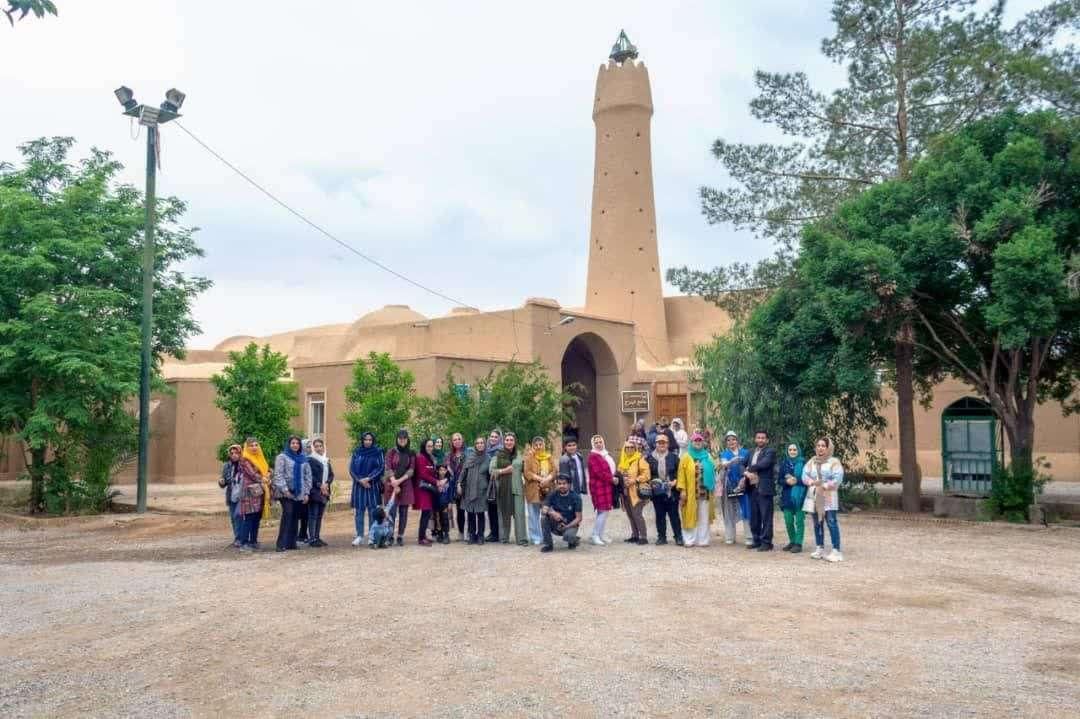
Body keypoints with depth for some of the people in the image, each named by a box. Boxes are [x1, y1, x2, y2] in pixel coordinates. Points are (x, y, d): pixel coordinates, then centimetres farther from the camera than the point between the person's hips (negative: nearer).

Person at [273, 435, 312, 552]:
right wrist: (284, 489, -15)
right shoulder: (282, 457, 2)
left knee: (295, 517, 4)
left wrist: (306, 493, 7)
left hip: (299, 494, 5)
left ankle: (292, 542, 11)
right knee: (287, 514, -15)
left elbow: (308, 476, 15)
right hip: (286, 493, -5)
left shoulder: (303, 459, 16)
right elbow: (278, 474, -6)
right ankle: (282, 544, -14)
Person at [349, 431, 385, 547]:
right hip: (359, 485, 1)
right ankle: (359, 536, 8)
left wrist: (368, 478, -12)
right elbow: (352, 468, 3)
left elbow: (381, 468, -3)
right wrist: (360, 480, -10)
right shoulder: (357, 452, 6)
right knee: (359, 510, 2)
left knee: (372, 510, -2)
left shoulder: (378, 452, 3)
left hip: (373, 485, -1)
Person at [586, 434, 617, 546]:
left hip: (607, 486, 9)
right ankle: (595, 536, -5)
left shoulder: (606, 454, 17)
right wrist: (612, 479, -13)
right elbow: (598, 472, -18)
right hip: (599, 486, -9)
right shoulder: (593, 456, -10)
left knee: (602, 512, 11)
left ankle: (600, 536, 17)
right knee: (603, 511, -12)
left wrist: (614, 477, 4)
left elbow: (611, 468, 22)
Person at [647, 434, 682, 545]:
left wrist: (675, 482, -11)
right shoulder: (650, 457, 3)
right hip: (657, 491, 2)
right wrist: (651, 482, -7)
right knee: (660, 515, 8)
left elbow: (679, 472, 2)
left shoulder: (674, 457, 1)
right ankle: (661, 537, 16)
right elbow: (647, 473, 7)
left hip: (671, 491, -1)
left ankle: (678, 536, 10)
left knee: (674, 514, 2)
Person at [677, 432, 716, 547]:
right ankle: (690, 540, 4)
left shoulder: (707, 457, 13)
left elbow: (712, 473, 13)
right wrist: (682, 490, -11)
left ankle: (703, 540, 8)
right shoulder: (686, 457, 4)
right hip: (690, 492, -2)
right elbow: (681, 474, -2)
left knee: (704, 517, 4)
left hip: (705, 492, 3)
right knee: (691, 516, 1)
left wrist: (713, 488, 3)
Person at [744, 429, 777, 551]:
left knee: (766, 517, -3)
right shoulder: (752, 452, 18)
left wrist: (750, 469, -6)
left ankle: (766, 542, 2)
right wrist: (746, 473, -8)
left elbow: (763, 464, -19)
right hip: (753, 488, 7)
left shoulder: (770, 452, -4)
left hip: (764, 488, -7)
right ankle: (757, 540, 21)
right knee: (754, 517, 11)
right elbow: (745, 466, 14)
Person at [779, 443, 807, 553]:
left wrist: (797, 481, -19)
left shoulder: (803, 463, -3)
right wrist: (787, 481, -13)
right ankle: (792, 541, 22)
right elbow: (780, 480, 7)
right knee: (788, 521, 6)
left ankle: (798, 543, 6)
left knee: (799, 521, -1)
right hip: (787, 496, 4)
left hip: (799, 496, -3)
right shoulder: (784, 463, 7)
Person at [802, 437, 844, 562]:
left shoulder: (834, 462, -1)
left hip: (828, 497, -5)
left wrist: (825, 486, -17)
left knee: (831, 522, -13)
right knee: (817, 523, 10)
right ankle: (819, 549, 18)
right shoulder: (811, 462, 15)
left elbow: (837, 479, -10)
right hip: (814, 497, 5)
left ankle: (836, 551, -14)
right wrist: (812, 482, -13)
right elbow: (805, 475, 7)